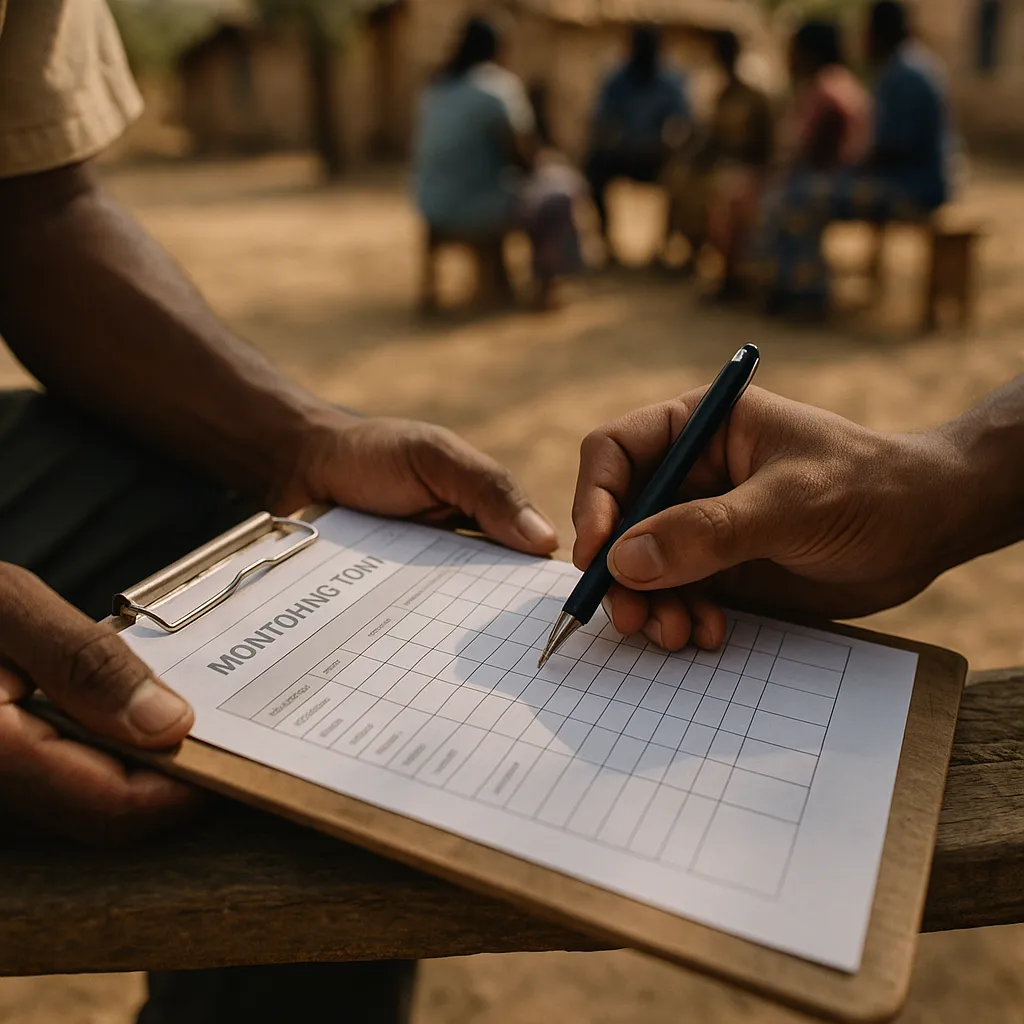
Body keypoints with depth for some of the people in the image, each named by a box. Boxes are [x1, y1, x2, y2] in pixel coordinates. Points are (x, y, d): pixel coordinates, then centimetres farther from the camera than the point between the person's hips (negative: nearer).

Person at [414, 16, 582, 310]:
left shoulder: (437, 88, 11)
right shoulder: (501, 85, -11)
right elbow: (526, 159, -13)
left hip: (431, 206, 8)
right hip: (475, 209, -8)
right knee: (558, 192, 9)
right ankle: (545, 283, 12)